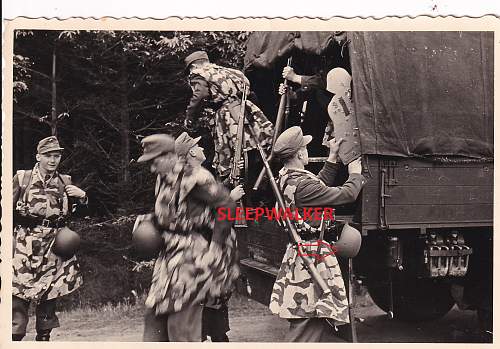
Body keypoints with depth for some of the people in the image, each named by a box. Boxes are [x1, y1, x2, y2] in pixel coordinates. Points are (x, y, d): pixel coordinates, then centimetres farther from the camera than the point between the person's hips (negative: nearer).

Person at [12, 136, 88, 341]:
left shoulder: (65, 182, 9)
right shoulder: (22, 178, 3)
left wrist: (82, 197, -7)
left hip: (55, 247, 3)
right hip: (26, 245, -2)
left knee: (49, 295, 8)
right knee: (19, 294, -8)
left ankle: (44, 336, 20)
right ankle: (15, 337, 1)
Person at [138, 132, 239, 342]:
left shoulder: (194, 178, -20)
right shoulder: (164, 179, 7)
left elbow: (227, 206, -20)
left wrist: (215, 245, -19)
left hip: (194, 256, -9)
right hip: (172, 253, 9)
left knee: (181, 326, -3)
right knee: (155, 315, 14)